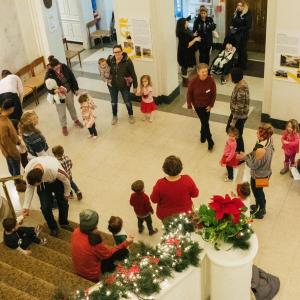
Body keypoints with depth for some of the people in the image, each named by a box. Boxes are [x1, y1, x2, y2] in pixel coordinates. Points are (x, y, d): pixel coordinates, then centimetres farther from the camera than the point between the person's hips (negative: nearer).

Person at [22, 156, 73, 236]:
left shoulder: (55, 170, -46)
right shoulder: (27, 171, -35)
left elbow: (66, 179, -23)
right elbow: (30, 188, -16)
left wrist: (67, 194, -5)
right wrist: (26, 207, -17)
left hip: (56, 181, -1)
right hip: (43, 184, 2)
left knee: (63, 202, 11)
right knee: (45, 207, -6)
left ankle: (64, 223, 41)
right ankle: (53, 227, 22)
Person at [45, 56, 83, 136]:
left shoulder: (64, 67, -17)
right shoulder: (49, 75, -28)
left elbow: (72, 77, -4)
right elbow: (48, 88, -23)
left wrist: (76, 89, 2)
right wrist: (54, 91, -45)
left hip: (69, 91, 4)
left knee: (71, 107, 27)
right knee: (62, 112, 13)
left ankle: (76, 120, 53)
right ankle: (64, 126, 39)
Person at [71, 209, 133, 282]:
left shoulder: (76, 232, -13)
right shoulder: (94, 242, -34)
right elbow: (109, 253, -15)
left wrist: (93, 232, -6)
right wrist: (126, 243, -8)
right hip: (92, 276, -7)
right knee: (124, 252, -5)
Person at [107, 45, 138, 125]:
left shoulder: (127, 61, -22)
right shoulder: (110, 60, -12)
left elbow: (133, 74, -14)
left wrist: (135, 86, -9)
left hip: (124, 85, -3)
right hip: (112, 85, 3)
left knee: (127, 101, 14)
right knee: (113, 102, 19)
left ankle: (131, 115, 40)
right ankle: (114, 116, 42)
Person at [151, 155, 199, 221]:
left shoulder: (160, 184, -33)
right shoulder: (187, 180, -29)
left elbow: (154, 200, -16)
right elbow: (195, 194, -12)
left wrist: (155, 189, 3)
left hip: (166, 215, -1)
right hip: (185, 213, 1)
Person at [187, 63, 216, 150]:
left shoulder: (211, 80, -19)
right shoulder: (194, 81, -23)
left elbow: (214, 94, -8)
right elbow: (189, 93, -9)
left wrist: (211, 105, -7)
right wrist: (189, 105, -5)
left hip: (207, 105, 2)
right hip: (197, 105, -2)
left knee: (205, 121, 15)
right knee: (205, 122, -2)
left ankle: (203, 134, 45)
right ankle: (210, 141, 11)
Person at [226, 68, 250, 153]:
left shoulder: (241, 90, -34)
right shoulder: (241, 82, -4)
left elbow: (239, 108, -28)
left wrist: (234, 121, -18)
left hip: (239, 116, -10)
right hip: (235, 113, 10)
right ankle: (236, 149, 47)